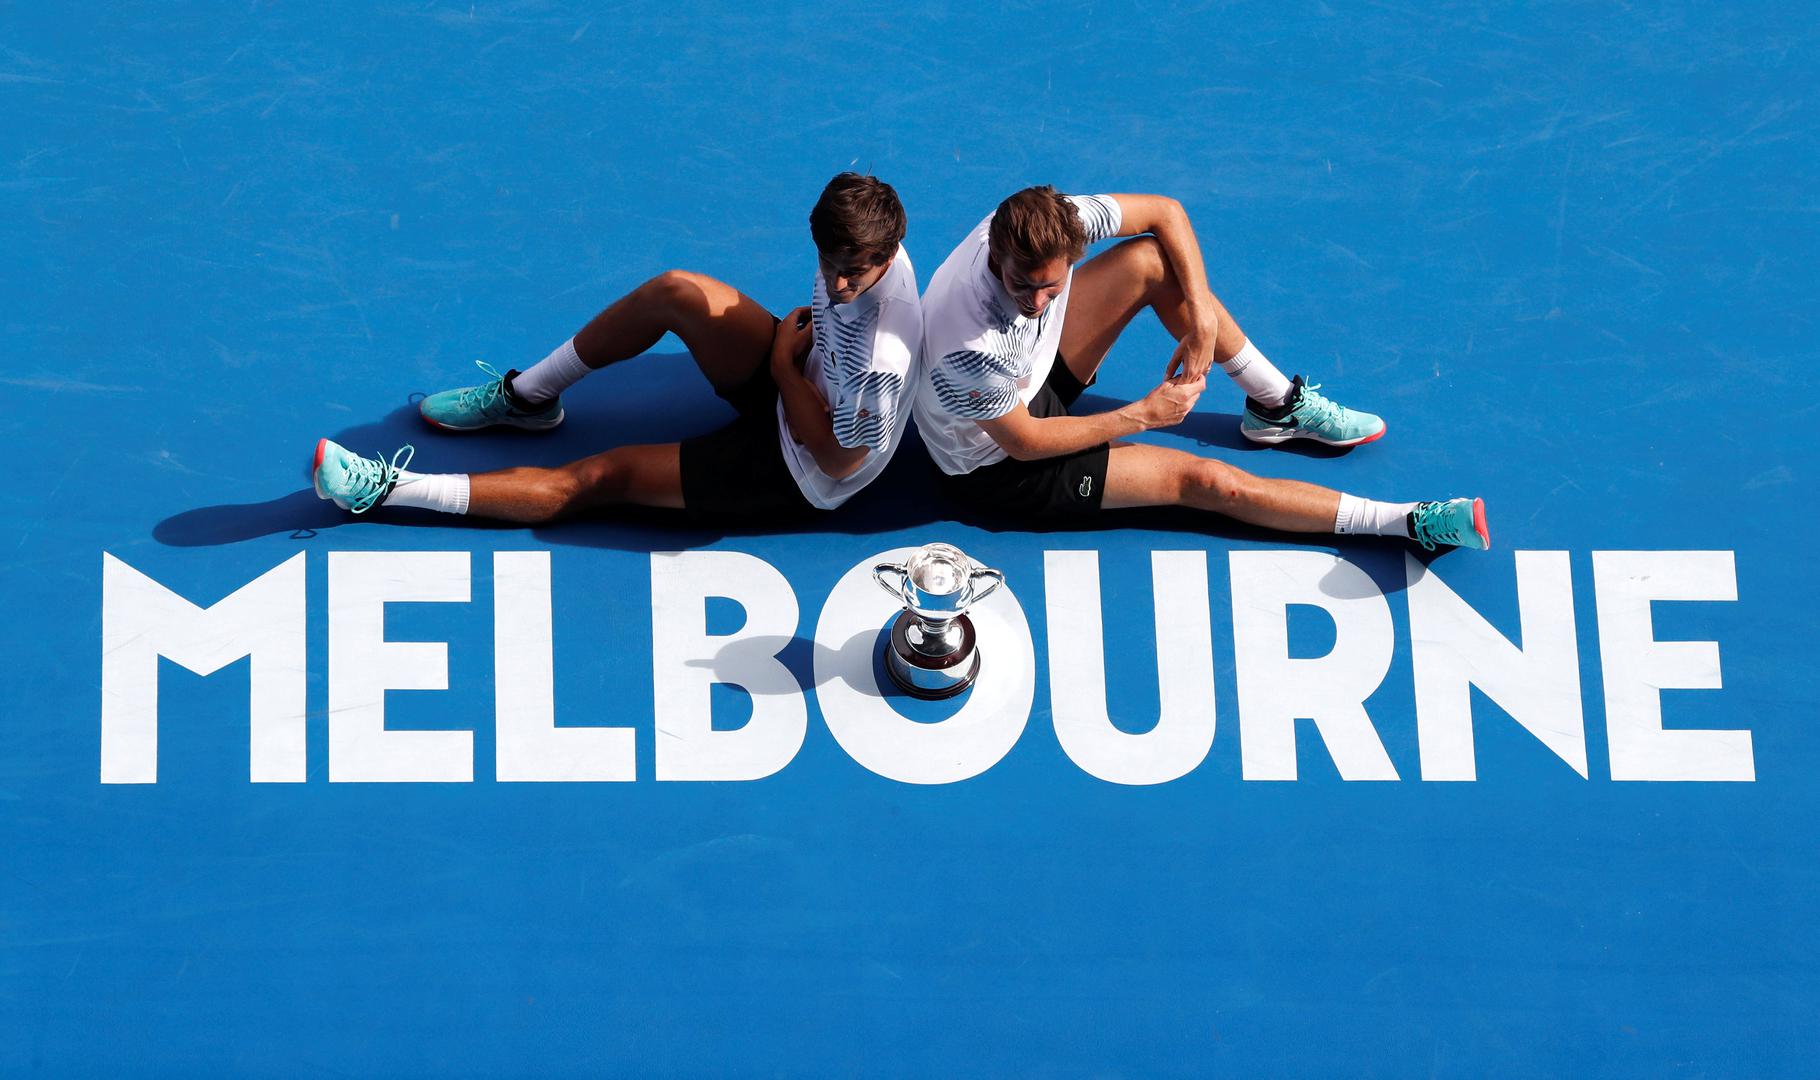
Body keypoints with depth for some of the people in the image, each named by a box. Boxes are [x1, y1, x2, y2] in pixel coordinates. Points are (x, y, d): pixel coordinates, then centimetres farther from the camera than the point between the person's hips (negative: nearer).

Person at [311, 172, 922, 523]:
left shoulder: (877, 360, -40)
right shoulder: (855, 243, -15)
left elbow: (837, 459, -26)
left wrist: (786, 366, -17)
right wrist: (801, 331, -9)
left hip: (801, 476, -8)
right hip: (797, 388, 8)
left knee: (601, 479, -7)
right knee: (674, 292, -5)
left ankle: (389, 489, 0)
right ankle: (526, 398, 19)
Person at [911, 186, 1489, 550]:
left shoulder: (1050, 223, -26)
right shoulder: (971, 349, -42)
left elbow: (1164, 212, -9)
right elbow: (1025, 443, -24)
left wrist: (1201, 315, -18)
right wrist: (1143, 415, -16)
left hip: (1037, 372, 6)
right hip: (1000, 468, -6)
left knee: (1151, 258, -10)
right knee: (1204, 480, -11)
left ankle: (1278, 405, 8)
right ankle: (1414, 524, -2)